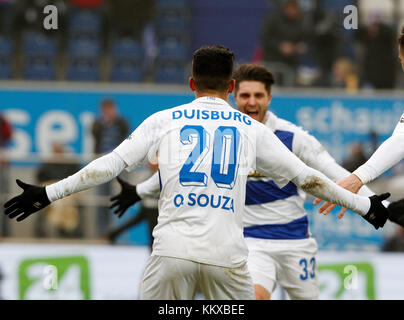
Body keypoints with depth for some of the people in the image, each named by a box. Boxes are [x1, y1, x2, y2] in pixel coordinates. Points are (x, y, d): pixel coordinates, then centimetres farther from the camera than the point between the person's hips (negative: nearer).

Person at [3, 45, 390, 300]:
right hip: (227, 256, 0)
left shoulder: (164, 121, 11)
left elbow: (110, 165, 6)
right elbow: (306, 178, 17)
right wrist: (364, 205, 28)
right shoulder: (252, 129, 14)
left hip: (172, 250, 0)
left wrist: (49, 193, 11)